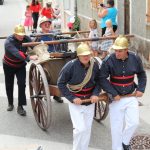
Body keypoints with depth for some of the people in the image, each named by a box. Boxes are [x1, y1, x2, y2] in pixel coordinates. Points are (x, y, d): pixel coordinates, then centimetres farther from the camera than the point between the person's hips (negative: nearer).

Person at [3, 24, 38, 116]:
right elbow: (16, 53, -46)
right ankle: (10, 104, 31)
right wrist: (29, 58, -60)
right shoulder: (9, 42, -31)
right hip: (9, 66, -2)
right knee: (9, 85, 11)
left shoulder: (26, 39, -17)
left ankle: (20, 106, -6)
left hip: (21, 65, 2)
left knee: (22, 84, -13)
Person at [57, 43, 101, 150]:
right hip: (75, 103, -4)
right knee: (80, 129, -9)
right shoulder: (71, 66, -20)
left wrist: (95, 94, -11)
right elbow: (61, 84, -12)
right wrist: (72, 98, -17)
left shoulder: (94, 65, -9)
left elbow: (98, 81, 6)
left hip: (90, 102, 4)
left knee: (87, 129, 12)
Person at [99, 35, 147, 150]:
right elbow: (103, 79, -13)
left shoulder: (135, 59, -7)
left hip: (131, 97, 3)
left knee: (134, 123, 3)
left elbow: (141, 74, 10)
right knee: (116, 126, 5)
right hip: (116, 98, -2)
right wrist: (114, 94, -16)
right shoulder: (108, 61, -17)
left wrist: (141, 89, -1)